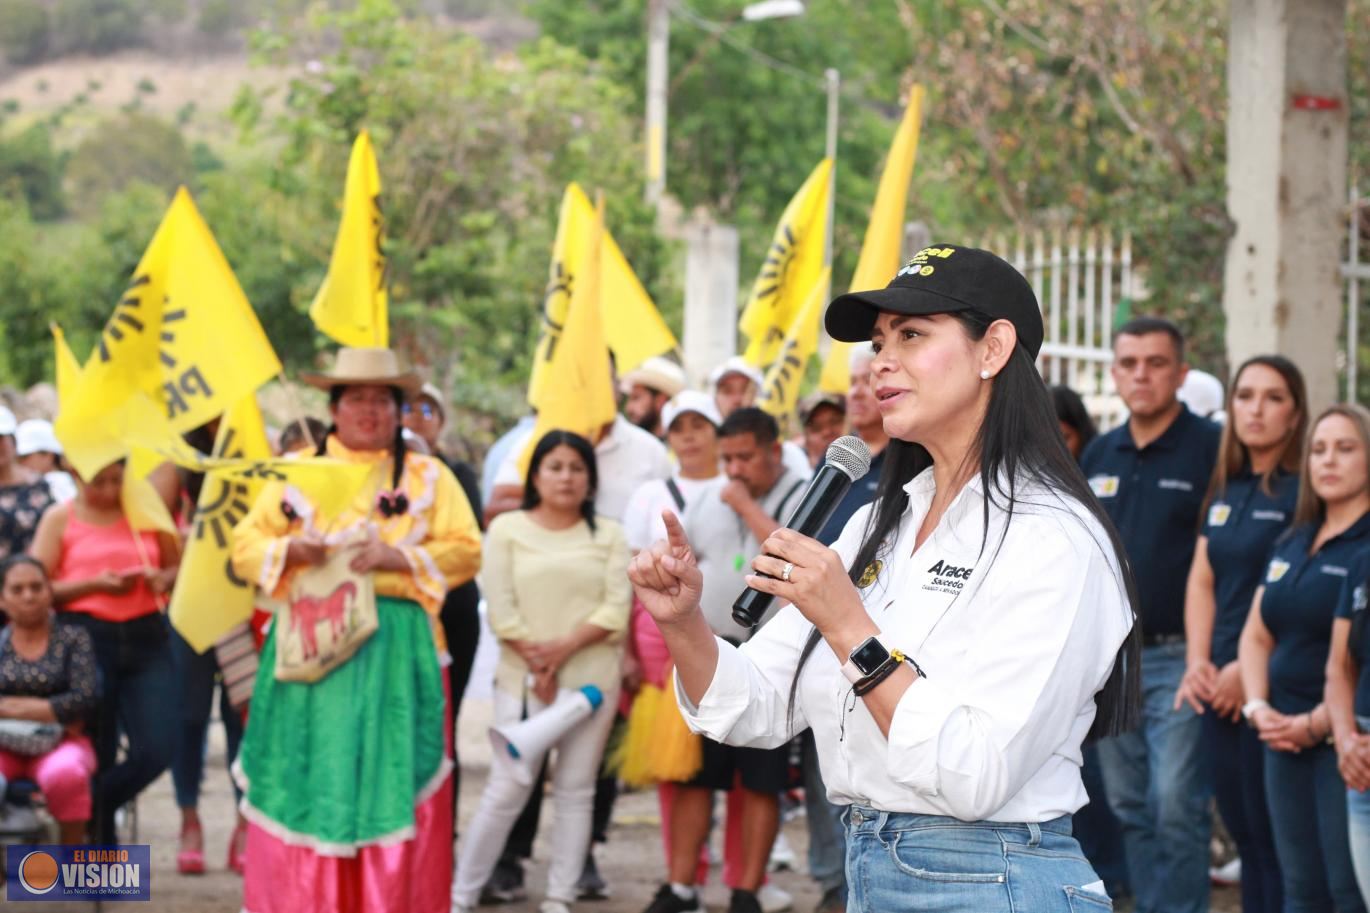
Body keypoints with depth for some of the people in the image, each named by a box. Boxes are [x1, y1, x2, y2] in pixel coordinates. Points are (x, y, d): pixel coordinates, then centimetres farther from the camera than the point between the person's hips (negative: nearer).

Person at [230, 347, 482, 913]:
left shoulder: (429, 476, 10)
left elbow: (465, 550, 3)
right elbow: (245, 544, 10)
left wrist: (401, 558, -12)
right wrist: (290, 550, -10)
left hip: (396, 646, -1)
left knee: (392, 779, -5)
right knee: (306, 777, -2)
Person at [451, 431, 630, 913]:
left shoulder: (609, 535, 7)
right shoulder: (508, 529, 3)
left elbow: (616, 610, -2)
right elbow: (501, 611, -4)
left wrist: (564, 648, -14)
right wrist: (537, 663, -10)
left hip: (592, 678, 2)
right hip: (522, 678, -2)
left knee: (576, 790, 4)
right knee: (508, 787, -4)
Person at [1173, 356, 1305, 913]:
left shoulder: (1304, 490, -9)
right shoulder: (1225, 490, 14)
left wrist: (1247, 669, -16)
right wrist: (1198, 661, 0)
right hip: (1220, 687, 7)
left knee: (1273, 833, -4)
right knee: (1242, 831, 11)